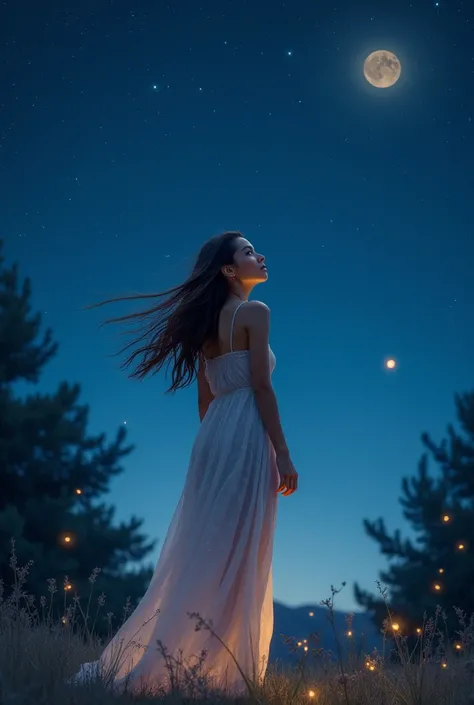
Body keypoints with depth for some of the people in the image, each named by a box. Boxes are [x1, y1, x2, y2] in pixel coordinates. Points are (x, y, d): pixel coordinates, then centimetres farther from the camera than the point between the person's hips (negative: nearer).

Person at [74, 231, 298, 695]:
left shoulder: (208, 320, 18)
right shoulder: (255, 312, -4)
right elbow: (261, 387, -12)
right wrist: (282, 452, -11)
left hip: (214, 434, 8)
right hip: (245, 435, -8)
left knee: (202, 554, 11)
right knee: (232, 558, -5)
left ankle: (136, 660, 14)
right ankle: (218, 672, -2)